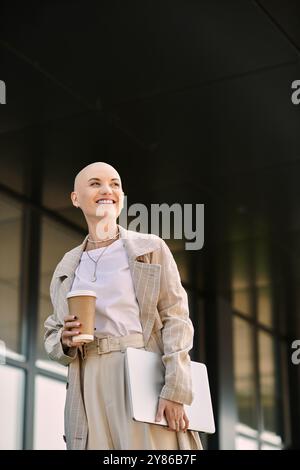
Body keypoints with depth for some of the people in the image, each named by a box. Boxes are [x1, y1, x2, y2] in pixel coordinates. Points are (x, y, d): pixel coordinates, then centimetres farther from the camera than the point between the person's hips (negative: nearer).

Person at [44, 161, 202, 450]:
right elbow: (52, 336, 21)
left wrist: (175, 390, -13)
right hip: (90, 385, 3)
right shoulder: (67, 266, 17)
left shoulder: (152, 248, 8)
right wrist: (65, 341, -4)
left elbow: (176, 319, -1)